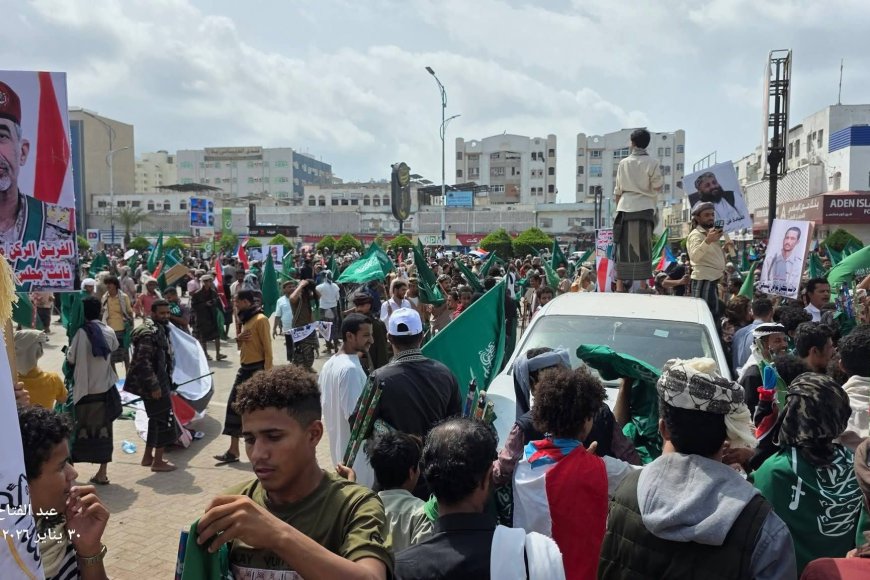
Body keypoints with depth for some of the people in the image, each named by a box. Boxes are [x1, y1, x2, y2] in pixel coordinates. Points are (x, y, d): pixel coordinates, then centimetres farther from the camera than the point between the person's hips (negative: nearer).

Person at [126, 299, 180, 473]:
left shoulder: (160, 329, 11)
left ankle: (148, 457, 29)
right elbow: (143, 362, -25)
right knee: (165, 419, -4)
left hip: (160, 381, 10)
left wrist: (164, 383, 22)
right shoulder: (149, 333, -20)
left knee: (156, 419, 18)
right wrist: (154, 386, -24)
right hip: (153, 384, -10)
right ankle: (158, 462, 5)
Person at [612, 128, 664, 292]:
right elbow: (658, 187, -1)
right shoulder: (652, 163, -3)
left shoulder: (624, 163, 4)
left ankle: (620, 285, 6)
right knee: (643, 247, 4)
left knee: (623, 246, 5)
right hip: (644, 208, -2)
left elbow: (617, 190, 9)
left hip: (625, 208, 2)